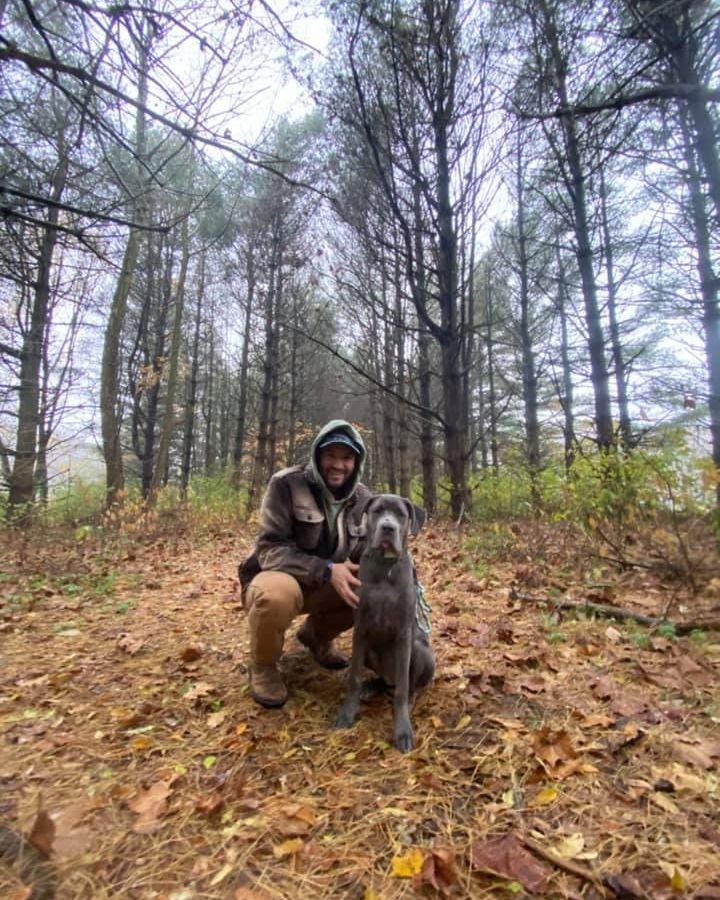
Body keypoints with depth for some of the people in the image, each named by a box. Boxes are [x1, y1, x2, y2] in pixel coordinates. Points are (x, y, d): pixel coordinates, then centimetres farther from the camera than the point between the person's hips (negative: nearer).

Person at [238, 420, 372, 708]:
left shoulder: (362, 498, -5)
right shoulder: (286, 484, -20)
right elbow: (269, 550, -24)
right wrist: (326, 570, -37)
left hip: (325, 585, 5)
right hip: (277, 579, -5)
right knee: (278, 594, -39)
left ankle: (316, 634, 12)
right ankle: (263, 666, -4)